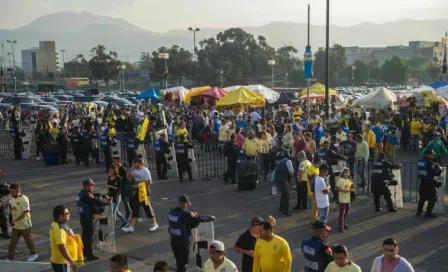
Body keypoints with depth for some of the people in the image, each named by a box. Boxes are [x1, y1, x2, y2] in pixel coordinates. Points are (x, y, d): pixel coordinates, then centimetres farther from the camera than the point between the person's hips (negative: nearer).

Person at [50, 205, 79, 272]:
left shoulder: (56, 225, 7)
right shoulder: (59, 229, -26)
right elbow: (62, 247, -29)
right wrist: (71, 261, -27)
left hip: (63, 261, 10)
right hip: (61, 262, -10)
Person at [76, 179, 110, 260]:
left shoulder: (80, 194, 11)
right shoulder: (87, 195, -21)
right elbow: (97, 202, -25)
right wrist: (106, 200, -9)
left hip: (82, 216, 10)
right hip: (87, 217, -10)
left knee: (85, 234, 20)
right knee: (89, 235, -3)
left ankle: (85, 252, 31)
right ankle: (90, 255, 1)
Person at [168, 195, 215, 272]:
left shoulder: (171, 212, -2)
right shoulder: (185, 214, -24)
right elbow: (200, 217, -12)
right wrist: (211, 217, 4)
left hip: (173, 240, 7)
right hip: (183, 242, -7)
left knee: (179, 260, 24)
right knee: (184, 261, 7)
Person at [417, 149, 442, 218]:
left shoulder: (419, 162, 4)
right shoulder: (430, 163, -18)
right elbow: (435, 173, -14)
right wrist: (438, 168, 4)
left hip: (422, 182, 7)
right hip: (429, 182, -7)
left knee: (422, 197, 20)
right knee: (433, 198, 2)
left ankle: (419, 211, 25)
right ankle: (428, 213, -1)